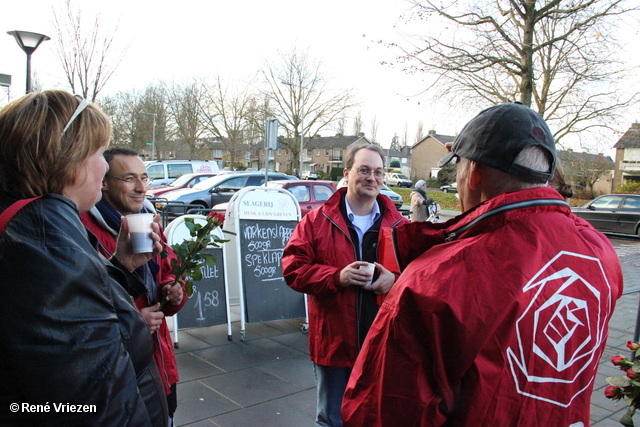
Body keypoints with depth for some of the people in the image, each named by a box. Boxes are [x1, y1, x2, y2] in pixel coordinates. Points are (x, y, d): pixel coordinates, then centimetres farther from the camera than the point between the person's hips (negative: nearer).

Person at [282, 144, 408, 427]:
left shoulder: (399, 226, 2)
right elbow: (292, 268, -6)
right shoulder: (317, 221, -1)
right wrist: (337, 277, -19)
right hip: (333, 343, -1)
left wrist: (395, 279, -17)